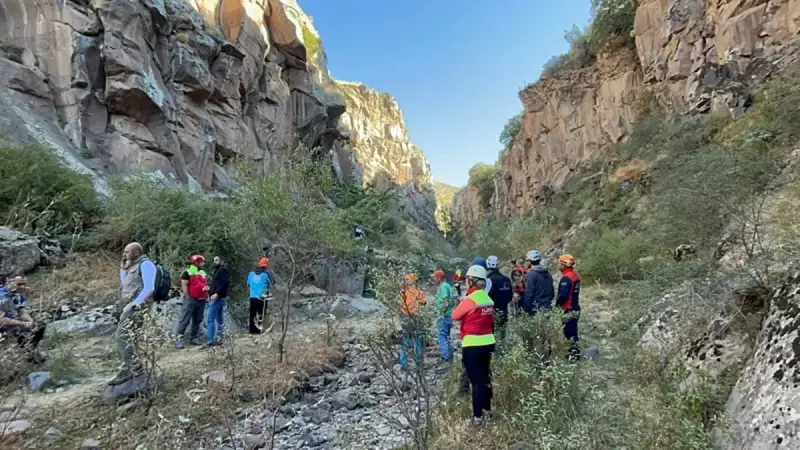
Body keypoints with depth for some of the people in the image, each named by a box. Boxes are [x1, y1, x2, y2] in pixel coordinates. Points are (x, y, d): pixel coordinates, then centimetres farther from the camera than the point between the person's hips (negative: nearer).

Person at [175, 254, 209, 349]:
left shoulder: (203, 273, 16)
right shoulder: (187, 273, -7)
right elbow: (184, 286, -11)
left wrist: (207, 288, 1)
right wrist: (188, 297, -14)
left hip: (201, 300, 7)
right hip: (191, 299, -7)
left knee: (197, 320, 11)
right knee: (185, 320, -8)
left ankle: (194, 338, 19)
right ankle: (179, 339, -6)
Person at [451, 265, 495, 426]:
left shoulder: (470, 300, -18)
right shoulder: (488, 299, 4)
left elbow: (455, 316, -5)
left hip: (472, 345, -7)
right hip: (488, 342, 7)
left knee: (476, 380, -1)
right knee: (485, 377, 19)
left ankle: (477, 417, 5)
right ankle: (487, 409, 33)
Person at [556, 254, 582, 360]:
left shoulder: (566, 277, -20)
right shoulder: (575, 275, 11)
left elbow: (563, 295, -26)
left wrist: (557, 302, -8)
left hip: (568, 310, -10)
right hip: (575, 308, 10)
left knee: (569, 333, -2)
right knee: (573, 332, 16)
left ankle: (573, 353, 2)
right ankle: (575, 351, 23)